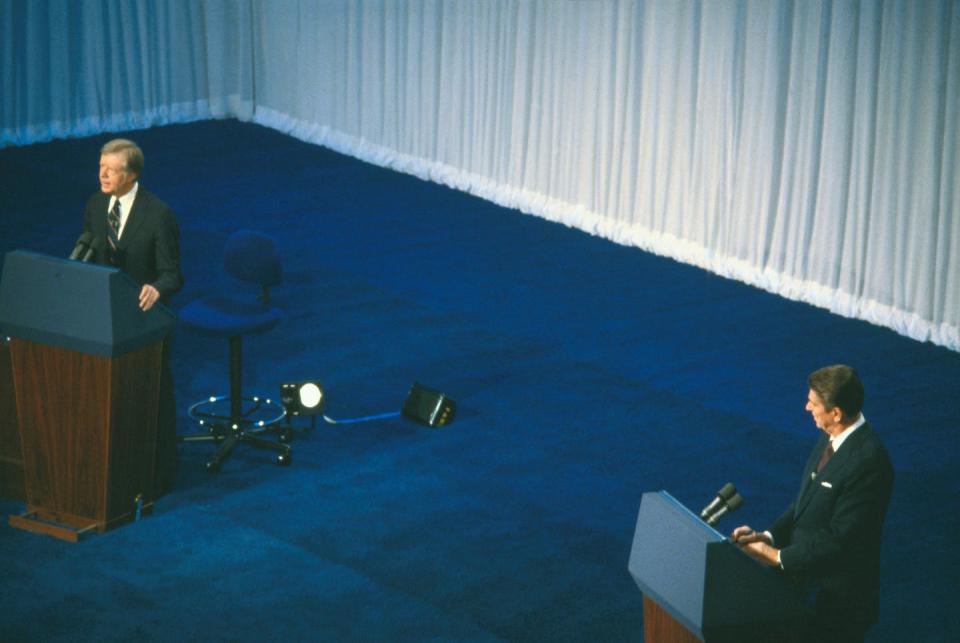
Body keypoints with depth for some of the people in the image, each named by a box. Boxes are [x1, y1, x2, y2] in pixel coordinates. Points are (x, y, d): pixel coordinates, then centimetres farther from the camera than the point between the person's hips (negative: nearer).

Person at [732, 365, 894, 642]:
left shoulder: (867, 461, -26)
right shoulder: (831, 438, 2)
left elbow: (839, 539, -24)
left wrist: (777, 556, -18)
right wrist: (769, 536, -2)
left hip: (837, 599, -8)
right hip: (807, 581, 8)